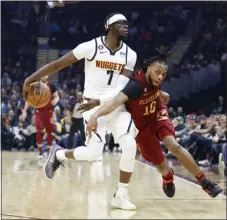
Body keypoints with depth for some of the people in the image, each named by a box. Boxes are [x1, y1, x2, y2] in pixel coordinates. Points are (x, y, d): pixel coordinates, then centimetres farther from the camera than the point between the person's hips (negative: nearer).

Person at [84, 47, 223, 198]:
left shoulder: (156, 80, -17)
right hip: (141, 125, -3)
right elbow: (116, 101, -52)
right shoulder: (136, 85, -36)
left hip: (157, 116, 3)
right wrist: (96, 115, -66)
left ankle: (205, 182, -15)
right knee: (160, 164, 4)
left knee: (174, 146, -22)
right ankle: (168, 177, 44)